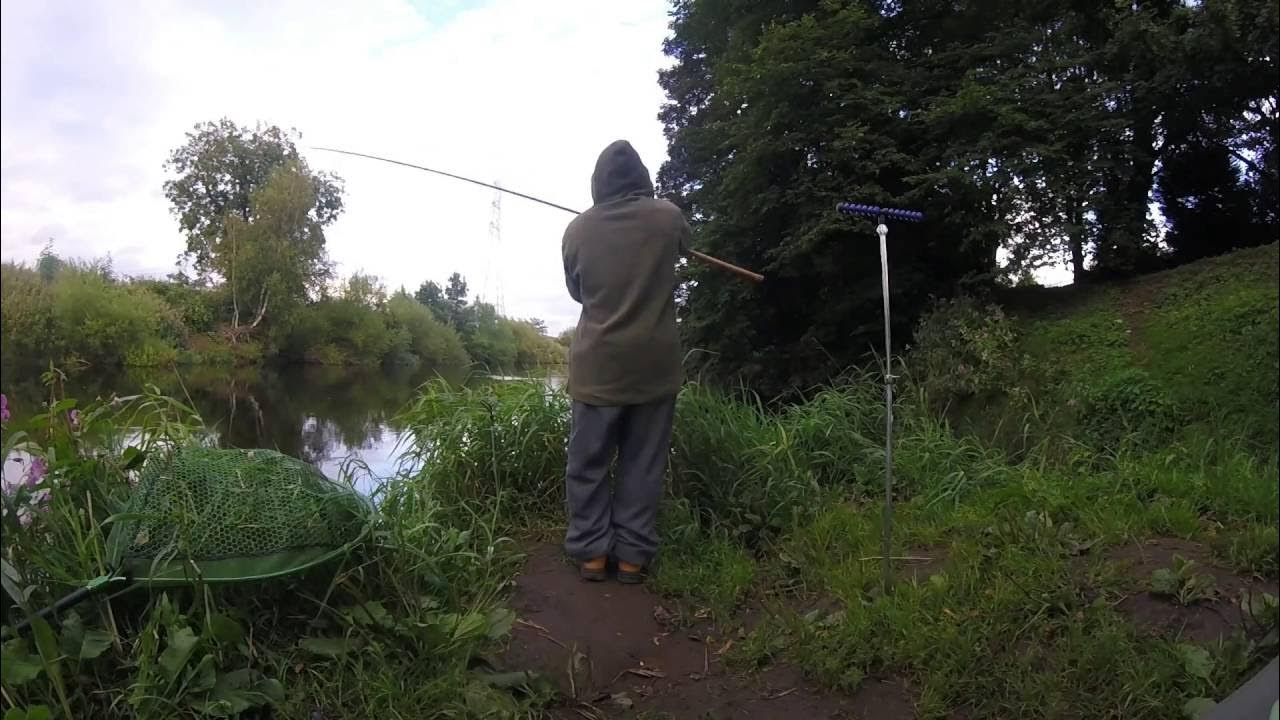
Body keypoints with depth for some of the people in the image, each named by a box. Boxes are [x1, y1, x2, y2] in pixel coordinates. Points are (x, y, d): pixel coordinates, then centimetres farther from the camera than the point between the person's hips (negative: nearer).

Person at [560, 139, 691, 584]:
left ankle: (591, 553, 14)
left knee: (588, 463, 10)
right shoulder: (667, 217, -3)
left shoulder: (578, 230, -2)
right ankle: (634, 555, 13)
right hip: (653, 364, 1)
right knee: (643, 464, 9)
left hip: (598, 365, 0)